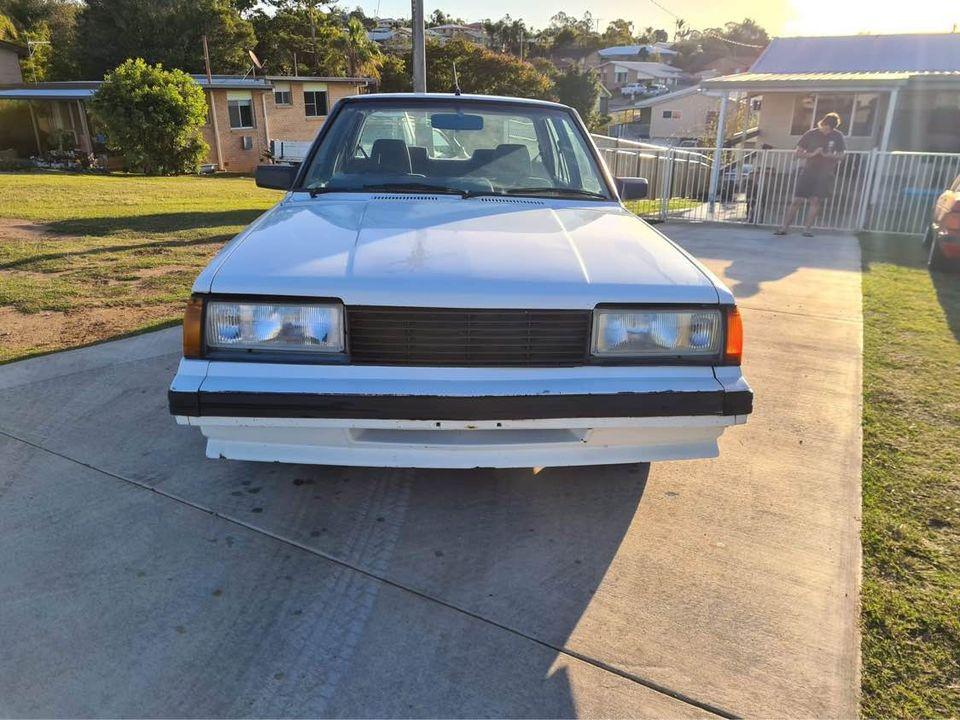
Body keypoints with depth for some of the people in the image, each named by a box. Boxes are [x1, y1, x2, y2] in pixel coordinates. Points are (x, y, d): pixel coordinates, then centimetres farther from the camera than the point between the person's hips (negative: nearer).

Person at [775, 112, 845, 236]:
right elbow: (798, 153, 3)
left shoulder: (838, 136, 2)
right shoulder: (811, 134, 0)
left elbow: (841, 155, 6)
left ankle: (807, 229, -6)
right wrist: (812, 154, -16)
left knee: (816, 200, -9)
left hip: (825, 174, 0)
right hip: (808, 172, 0)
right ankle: (784, 227, 1)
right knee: (797, 200, -4)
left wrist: (828, 155, -15)